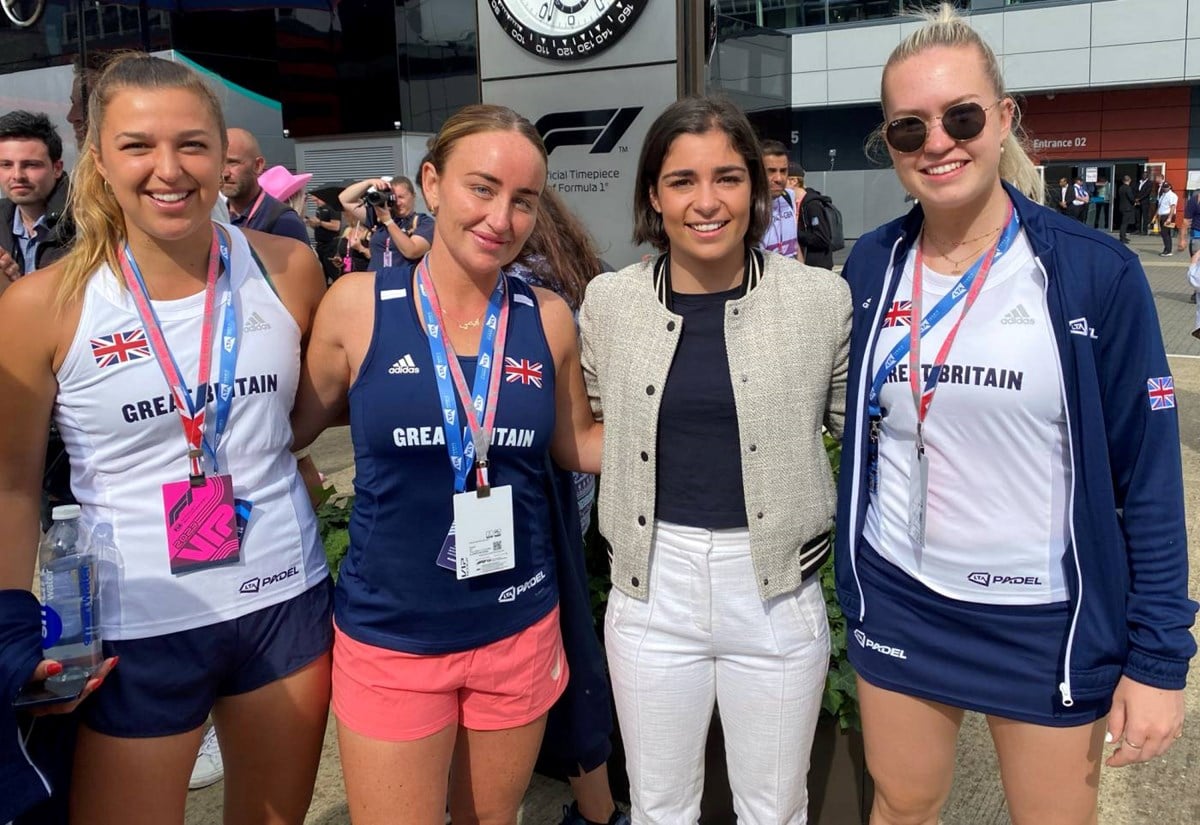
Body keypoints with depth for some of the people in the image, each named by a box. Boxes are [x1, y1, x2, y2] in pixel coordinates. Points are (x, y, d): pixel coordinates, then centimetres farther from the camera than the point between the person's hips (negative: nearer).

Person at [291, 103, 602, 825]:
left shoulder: (548, 317, -5)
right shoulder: (358, 304, -11)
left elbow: (577, 443, 8)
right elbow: (294, 426, 2)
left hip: (519, 631, 2)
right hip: (389, 639, -2)